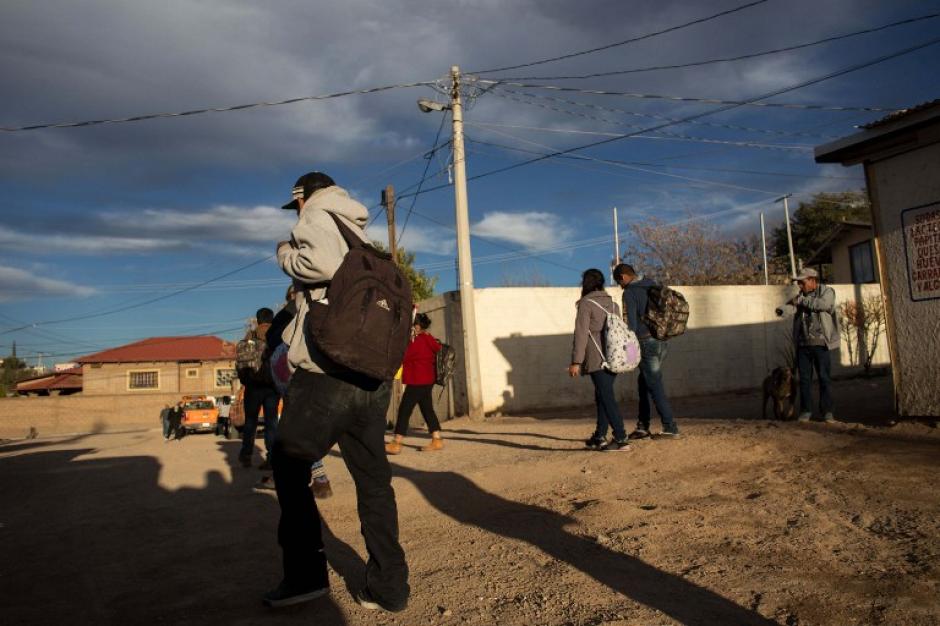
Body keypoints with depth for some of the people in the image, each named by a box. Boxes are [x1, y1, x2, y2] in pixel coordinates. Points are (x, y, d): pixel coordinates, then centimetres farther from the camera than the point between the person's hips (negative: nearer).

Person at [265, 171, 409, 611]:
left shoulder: (318, 217, 3)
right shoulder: (359, 233, 25)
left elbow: (322, 262, -20)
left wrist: (286, 253, 1)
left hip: (326, 373, -7)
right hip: (372, 376, 7)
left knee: (289, 466, 9)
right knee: (373, 479, 9)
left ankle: (306, 575, 12)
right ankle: (389, 586, 14)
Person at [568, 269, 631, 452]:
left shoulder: (586, 303, -5)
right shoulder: (613, 303, 15)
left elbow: (581, 333, -11)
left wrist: (576, 362, -11)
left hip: (598, 359, -7)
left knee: (607, 398, -6)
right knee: (602, 395, 17)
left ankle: (621, 439, -9)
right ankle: (600, 436, 22)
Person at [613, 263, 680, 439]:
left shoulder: (629, 292, -11)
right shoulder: (653, 284, 12)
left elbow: (632, 324, -14)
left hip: (646, 343, -8)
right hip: (661, 341, 8)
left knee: (655, 386, 0)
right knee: (643, 382, 15)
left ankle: (671, 428, 4)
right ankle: (642, 426, 19)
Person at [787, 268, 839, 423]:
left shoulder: (827, 291, 0)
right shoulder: (801, 295, 17)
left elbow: (824, 304, -22)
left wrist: (801, 300, -16)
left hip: (820, 343, -5)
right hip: (803, 344, 5)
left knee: (824, 378, -1)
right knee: (804, 379, 5)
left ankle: (827, 411, 6)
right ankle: (805, 411, 11)